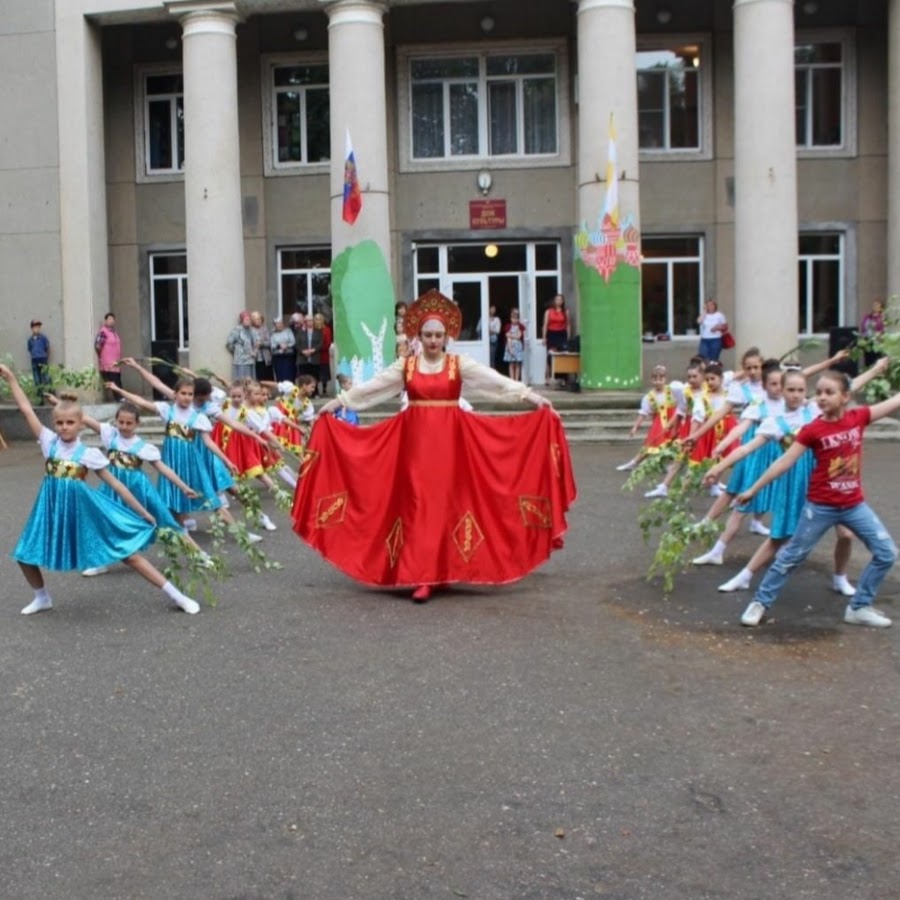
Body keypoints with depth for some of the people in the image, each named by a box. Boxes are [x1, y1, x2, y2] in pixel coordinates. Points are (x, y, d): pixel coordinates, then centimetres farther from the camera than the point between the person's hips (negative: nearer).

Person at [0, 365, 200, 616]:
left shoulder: (89, 453, -7)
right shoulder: (49, 442, 0)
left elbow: (115, 483, -2)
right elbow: (26, 409, -2)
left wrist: (142, 512, -1)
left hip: (83, 509, -3)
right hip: (53, 509, 4)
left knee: (127, 552, -4)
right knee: (25, 556, 6)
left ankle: (177, 596, -2)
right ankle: (42, 598, 35)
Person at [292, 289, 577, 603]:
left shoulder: (460, 364, 1)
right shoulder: (405, 365, 6)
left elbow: (496, 381, -9)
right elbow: (371, 387, 6)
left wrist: (530, 394, -19)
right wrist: (339, 401, 4)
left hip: (450, 439, -1)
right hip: (415, 439, 1)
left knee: (447, 501, 1)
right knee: (419, 504, -3)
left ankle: (441, 570, 13)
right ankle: (423, 576, -2)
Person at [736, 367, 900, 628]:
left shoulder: (858, 417, -4)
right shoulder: (812, 430, -13)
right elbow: (784, 462, -12)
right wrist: (753, 489, -13)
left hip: (854, 505, 4)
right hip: (821, 507, -4)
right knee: (792, 555, 5)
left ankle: (859, 607, 15)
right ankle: (760, 602, 18)